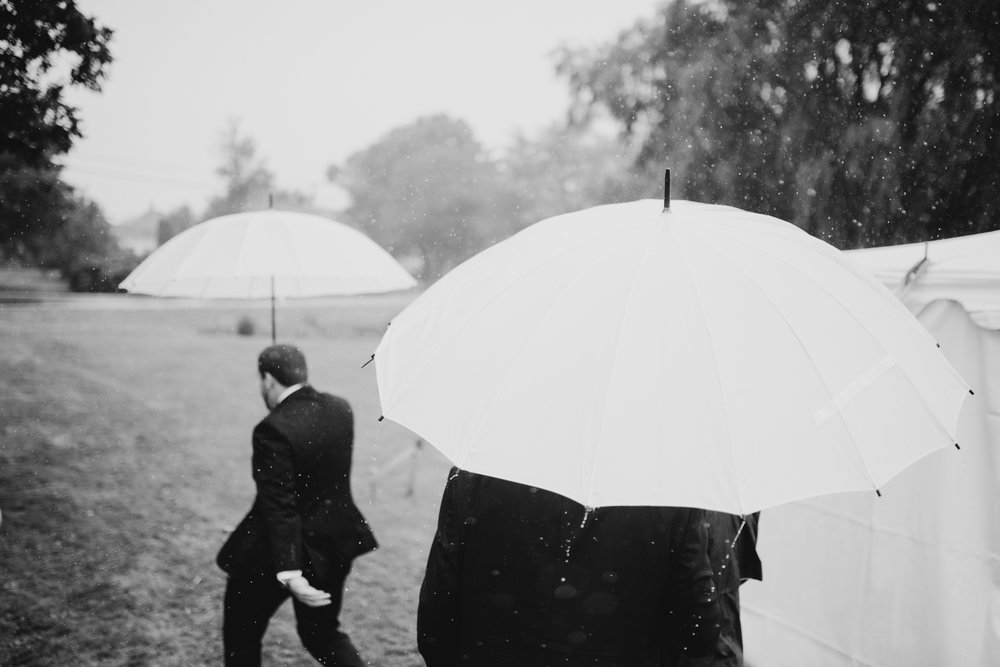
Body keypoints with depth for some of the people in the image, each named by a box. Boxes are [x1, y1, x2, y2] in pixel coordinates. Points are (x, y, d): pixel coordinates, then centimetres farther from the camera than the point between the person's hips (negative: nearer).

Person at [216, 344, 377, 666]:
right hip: (335, 542, 6)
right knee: (322, 631, 24)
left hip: (283, 554, -6)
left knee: (241, 637, 18)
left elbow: (280, 508, -28)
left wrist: (290, 574, -30)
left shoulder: (274, 429, -24)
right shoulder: (341, 409, -4)